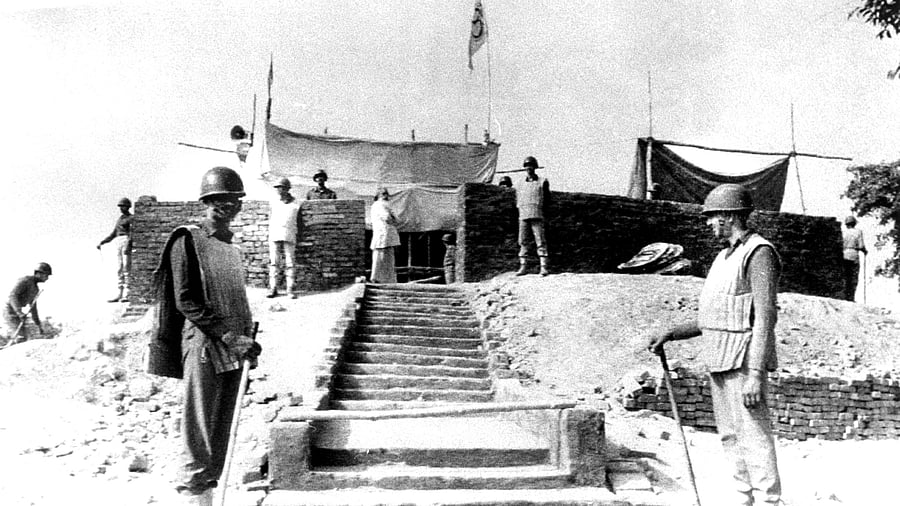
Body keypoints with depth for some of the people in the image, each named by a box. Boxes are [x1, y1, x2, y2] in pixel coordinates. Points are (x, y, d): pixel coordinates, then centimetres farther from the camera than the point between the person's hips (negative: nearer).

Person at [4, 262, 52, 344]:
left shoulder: (35, 289, 14)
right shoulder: (25, 280, -13)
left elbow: (33, 308, 22)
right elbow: (12, 295, -25)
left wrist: (38, 325, 21)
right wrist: (20, 312, -36)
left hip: (17, 314, 9)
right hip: (11, 312, -9)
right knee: (21, 338, -20)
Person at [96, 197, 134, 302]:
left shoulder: (132, 218, 2)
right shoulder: (119, 219, 25)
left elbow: (132, 233, -12)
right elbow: (113, 234, 25)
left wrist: (128, 245, -25)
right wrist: (101, 242, 13)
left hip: (127, 242, -8)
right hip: (118, 243, 8)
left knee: (127, 268, -13)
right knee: (119, 269, 2)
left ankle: (126, 295, -15)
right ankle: (119, 295, 1)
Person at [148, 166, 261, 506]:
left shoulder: (232, 247, 16)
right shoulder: (187, 241, -4)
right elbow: (186, 302, -11)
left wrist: (247, 338, 5)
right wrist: (229, 336, -16)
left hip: (233, 350, 7)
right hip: (203, 345, -7)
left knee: (221, 430, 11)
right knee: (199, 431, -3)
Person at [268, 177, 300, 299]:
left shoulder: (295, 204, 5)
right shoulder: (274, 202, 11)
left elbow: (299, 222, 7)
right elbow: (270, 218, 16)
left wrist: (297, 238, 3)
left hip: (289, 237, -2)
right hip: (274, 235, 2)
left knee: (290, 263, -2)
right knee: (274, 262, 2)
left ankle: (290, 289, 1)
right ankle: (273, 288, 5)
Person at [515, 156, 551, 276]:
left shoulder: (542, 182, 7)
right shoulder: (520, 185, 17)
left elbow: (547, 199, 7)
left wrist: (539, 209, -1)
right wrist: (521, 211, 6)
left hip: (537, 216, -4)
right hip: (523, 216, 4)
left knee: (540, 241, -7)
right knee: (523, 242, 2)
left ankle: (544, 266, -8)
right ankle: (523, 266, 5)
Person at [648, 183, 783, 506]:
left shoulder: (759, 253, -12)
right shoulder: (725, 256, 16)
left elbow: (765, 317, -19)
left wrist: (755, 374, -24)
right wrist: (670, 334, 13)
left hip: (744, 362, -10)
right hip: (720, 360, 10)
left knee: (753, 437, -4)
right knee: (731, 437, 15)